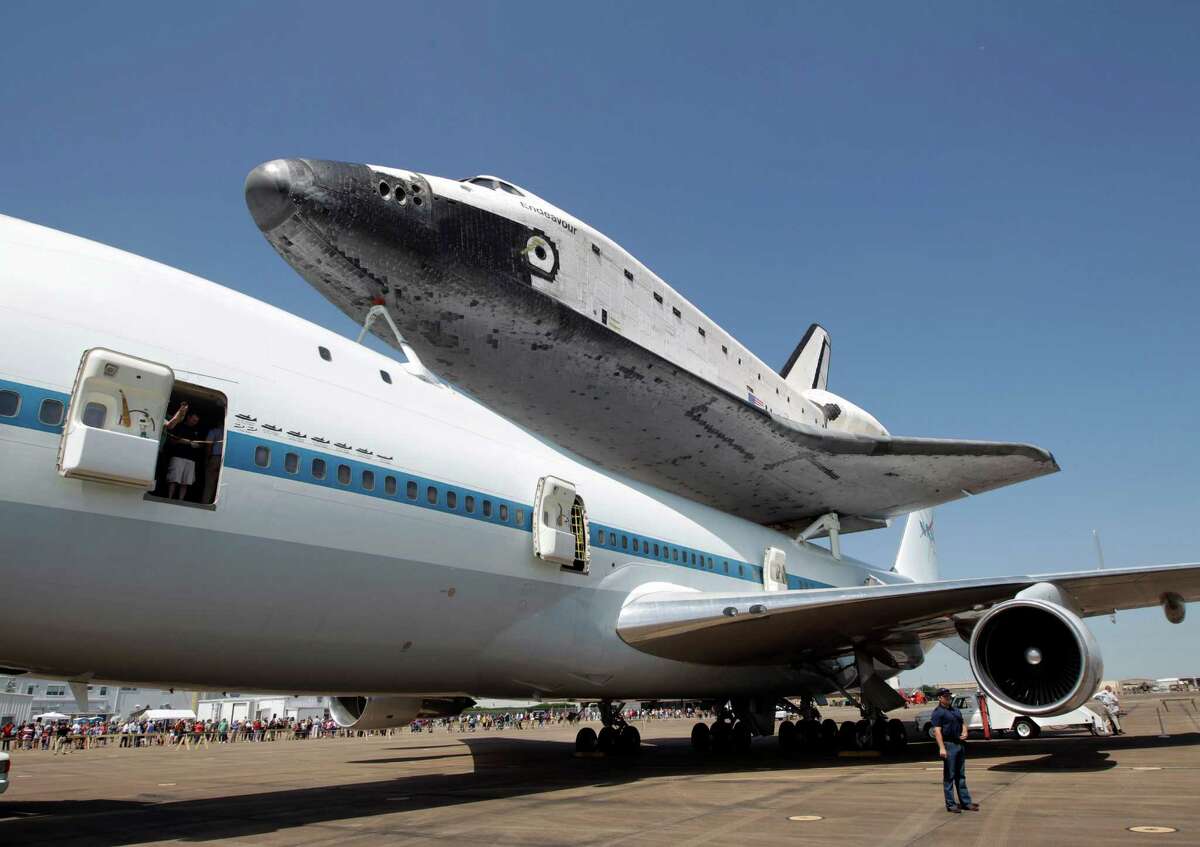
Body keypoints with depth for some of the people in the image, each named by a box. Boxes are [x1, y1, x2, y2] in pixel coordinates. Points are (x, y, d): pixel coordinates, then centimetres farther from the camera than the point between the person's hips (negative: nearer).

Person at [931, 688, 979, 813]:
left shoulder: (955, 710, 17)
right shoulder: (938, 712, -9)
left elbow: (962, 724, 25)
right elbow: (937, 730, -17)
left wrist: (965, 732, 2)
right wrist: (941, 748, -25)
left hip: (960, 745, 8)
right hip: (948, 745, -8)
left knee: (961, 776, 15)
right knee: (949, 776, -1)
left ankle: (965, 802, 22)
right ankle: (950, 804, 4)